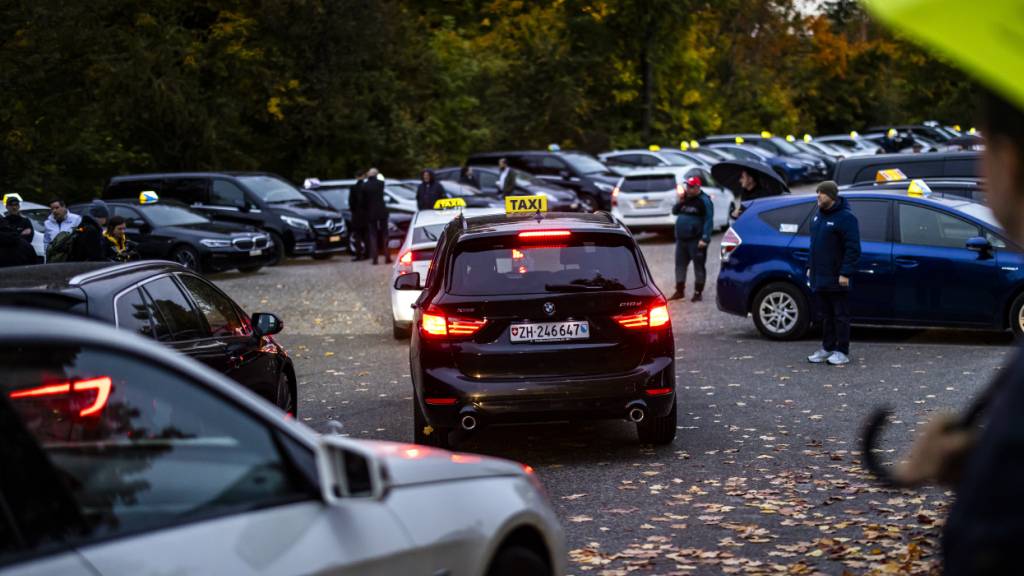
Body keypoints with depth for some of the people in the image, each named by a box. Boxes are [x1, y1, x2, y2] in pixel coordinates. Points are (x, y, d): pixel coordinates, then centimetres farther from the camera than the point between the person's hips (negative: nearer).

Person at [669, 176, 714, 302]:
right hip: (681, 239, 8)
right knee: (680, 265, 10)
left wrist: (705, 239, -22)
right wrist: (679, 202, 0)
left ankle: (698, 292, 3)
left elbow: (708, 221, -14)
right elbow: (675, 211, 20)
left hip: (696, 240, -8)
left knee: (698, 266, -1)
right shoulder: (685, 198, 13)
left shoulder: (704, 201, -9)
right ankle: (680, 291, 19)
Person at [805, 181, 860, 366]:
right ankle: (827, 348, 21)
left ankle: (842, 352, 5)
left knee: (840, 315, 0)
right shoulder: (818, 215, 13)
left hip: (836, 279, -8)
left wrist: (845, 273, -21)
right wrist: (811, 267, 16)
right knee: (825, 314, 13)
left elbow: (853, 248, -17)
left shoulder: (845, 218, -13)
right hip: (819, 277, 8)